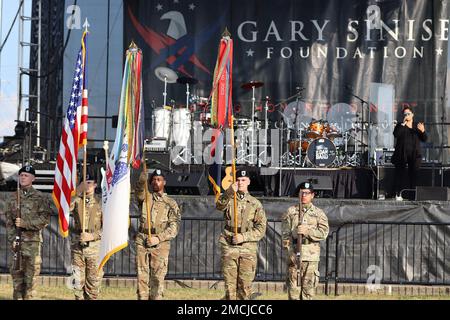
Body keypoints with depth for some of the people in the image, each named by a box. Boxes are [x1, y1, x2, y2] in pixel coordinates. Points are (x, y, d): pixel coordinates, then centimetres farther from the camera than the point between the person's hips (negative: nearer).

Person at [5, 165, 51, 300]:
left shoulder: (40, 198, 1)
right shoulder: (14, 198, 12)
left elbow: (44, 220, -7)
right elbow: (9, 221, 9)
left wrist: (24, 223, -14)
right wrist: (12, 239, -4)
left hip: (33, 240, -3)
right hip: (17, 241, 3)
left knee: (31, 272, -5)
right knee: (17, 273, 3)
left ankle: (29, 298, -3)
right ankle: (17, 298, 7)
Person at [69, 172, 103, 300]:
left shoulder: (100, 202, 3)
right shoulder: (76, 200, 6)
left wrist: (93, 236, -14)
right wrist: (77, 193, -23)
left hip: (94, 247, -1)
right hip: (77, 246, 1)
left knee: (93, 282, 0)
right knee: (78, 282, 3)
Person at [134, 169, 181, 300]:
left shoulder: (171, 203, 9)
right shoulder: (145, 197, 14)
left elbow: (174, 227, 1)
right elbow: (139, 189, -11)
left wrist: (158, 238, -12)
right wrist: (143, 176, -32)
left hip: (160, 244, -2)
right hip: (142, 241, 2)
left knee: (158, 278, -5)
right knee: (142, 277, -1)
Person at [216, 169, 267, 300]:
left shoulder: (255, 204, 8)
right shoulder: (229, 199, 7)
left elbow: (261, 228, 2)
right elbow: (219, 205, -17)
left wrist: (243, 237, -12)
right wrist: (229, 192, -36)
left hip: (248, 248, 0)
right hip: (229, 247, 0)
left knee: (245, 284, -1)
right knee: (230, 283, -1)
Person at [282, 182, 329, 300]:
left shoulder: (319, 213, 10)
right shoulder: (291, 212, 10)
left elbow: (324, 233, -2)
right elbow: (285, 233, 4)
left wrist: (307, 231, -15)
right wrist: (290, 250, -8)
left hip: (311, 255, 0)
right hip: (294, 254, 0)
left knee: (308, 287, -1)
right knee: (293, 286, -1)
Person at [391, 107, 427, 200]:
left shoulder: (417, 127, 14)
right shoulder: (400, 126, 7)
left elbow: (424, 139, 8)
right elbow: (396, 134, -13)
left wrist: (422, 131, -12)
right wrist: (403, 124, -15)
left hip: (414, 155, 2)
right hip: (402, 154, -2)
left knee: (414, 174, -1)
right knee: (400, 174, -5)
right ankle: (398, 194, -2)